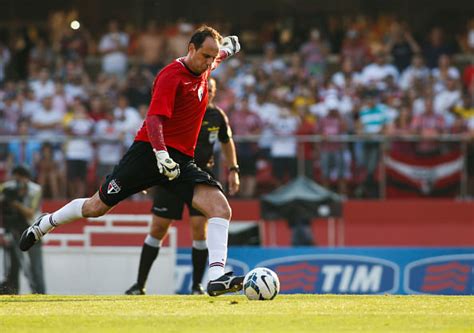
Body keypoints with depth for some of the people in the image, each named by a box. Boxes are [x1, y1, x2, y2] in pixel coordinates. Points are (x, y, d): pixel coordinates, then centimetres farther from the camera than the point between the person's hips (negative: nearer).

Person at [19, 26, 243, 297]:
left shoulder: (203, 69, 9)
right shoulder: (171, 75, -14)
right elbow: (154, 119, -25)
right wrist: (161, 154, -36)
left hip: (181, 160, 6)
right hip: (151, 151, -6)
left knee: (221, 208, -18)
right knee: (96, 207, 1)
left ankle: (217, 277, -28)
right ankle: (44, 225, 28)